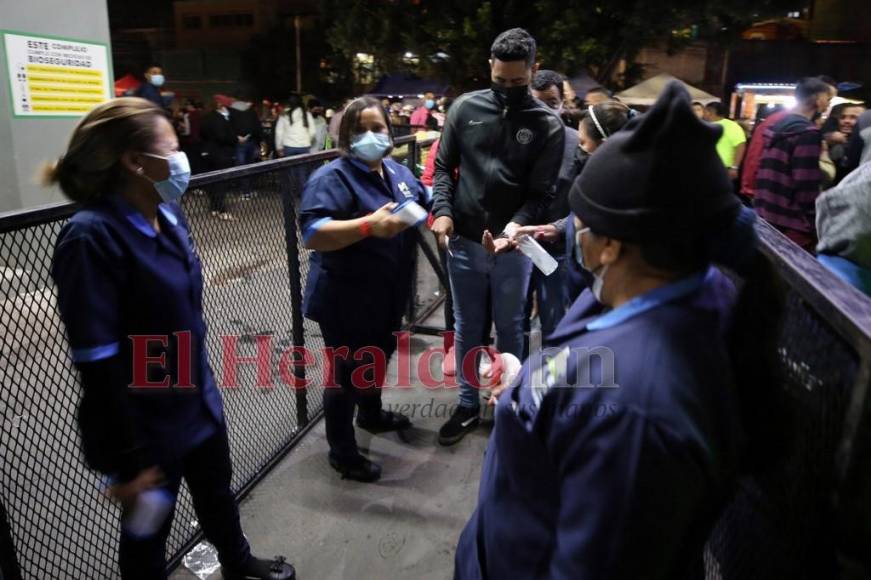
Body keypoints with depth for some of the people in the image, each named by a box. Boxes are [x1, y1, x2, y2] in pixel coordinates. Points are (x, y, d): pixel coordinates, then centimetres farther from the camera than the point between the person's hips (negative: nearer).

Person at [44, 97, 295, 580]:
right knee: (147, 530, 18)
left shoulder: (168, 214, -3)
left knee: (217, 493, 29)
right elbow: (97, 367, -24)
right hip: (145, 424, -7)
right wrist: (128, 460, -20)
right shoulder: (92, 237, -25)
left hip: (199, 400, 7)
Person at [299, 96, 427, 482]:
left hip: (386, 295, 8)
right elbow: (312, 234, -32)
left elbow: (426, 204, 20)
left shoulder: (398, 172, 6)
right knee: (347, 373, 6)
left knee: (378, 358, 27)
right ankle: (341, 451, 24)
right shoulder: (332, 178, -19)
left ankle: (371, 414, 52)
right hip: (346, 300, -8)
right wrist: (369, 225, -41)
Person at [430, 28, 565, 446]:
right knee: (467, 328, 13)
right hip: (463, 242, 2)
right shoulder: (465, 108, 2)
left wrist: (516, 226, -24)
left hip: (513, 248, -1)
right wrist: (442, 211, -11)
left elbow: (541, 191, -7)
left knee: (510, 328, 13)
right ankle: (468, 405, 29)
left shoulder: (547, 124, -3)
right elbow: (444, 166, 6)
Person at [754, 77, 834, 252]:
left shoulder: (776, 126, 13)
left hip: (765, 217, 9)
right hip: (791, 225, -9)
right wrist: (816, 227, -13)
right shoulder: (808, 133, -15)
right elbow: (806, 188, -19)